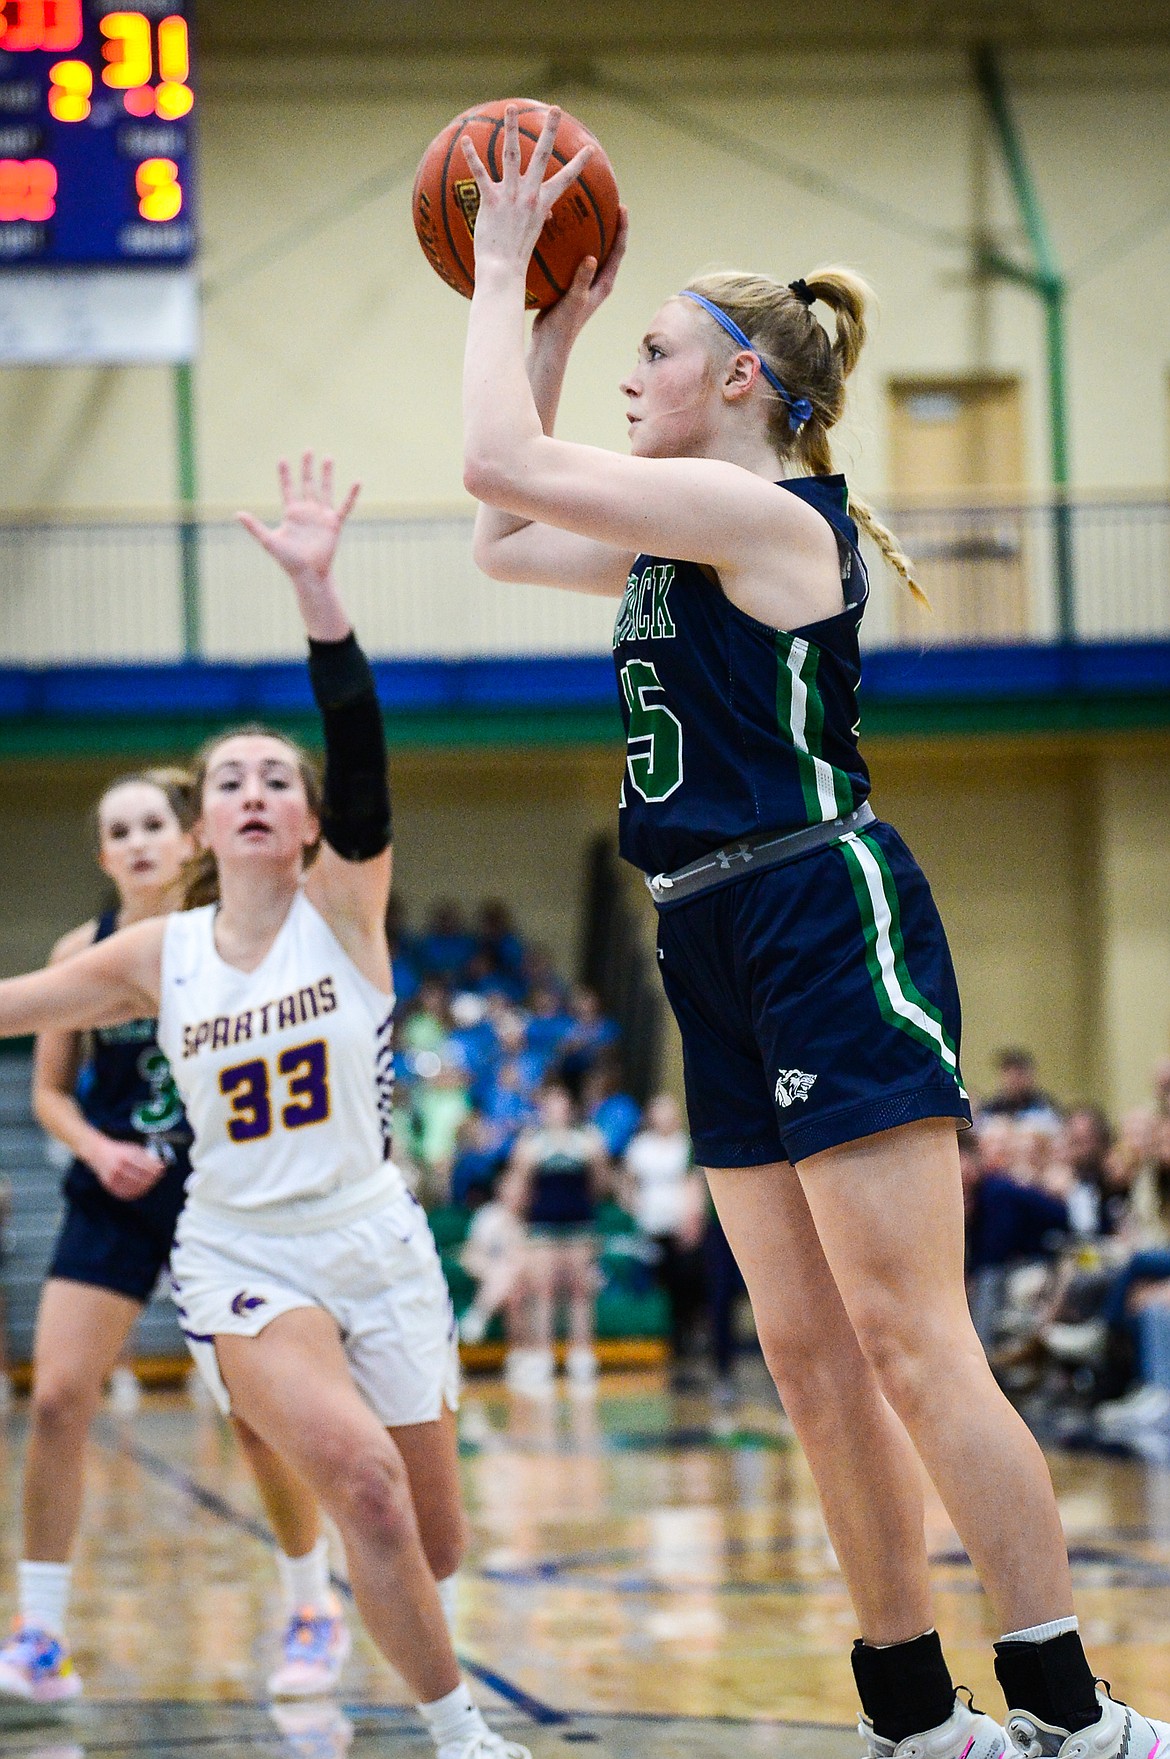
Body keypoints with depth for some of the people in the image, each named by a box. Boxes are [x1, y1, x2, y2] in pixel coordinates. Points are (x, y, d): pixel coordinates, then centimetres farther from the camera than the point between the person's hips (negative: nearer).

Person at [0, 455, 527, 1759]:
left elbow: (363, 758, -21)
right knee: (359, 1476, -27)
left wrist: (316, 591, -34)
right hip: (241, 1255, -1)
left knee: (428, 1546, 8)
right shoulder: (159, 957, 0)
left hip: (373, 1243, 1)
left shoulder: (344, 908, -5)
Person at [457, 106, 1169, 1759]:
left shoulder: (765, 511, -11)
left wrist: (502, 269, -4)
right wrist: (547, 324, 24)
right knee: (812, 1360, 7)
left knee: (913, 1348, -13)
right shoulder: (683, 540, 17)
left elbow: (500, 465, -17)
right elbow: (504, 538, 30)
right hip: (728, 958, 10)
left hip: (831, 925, -10)